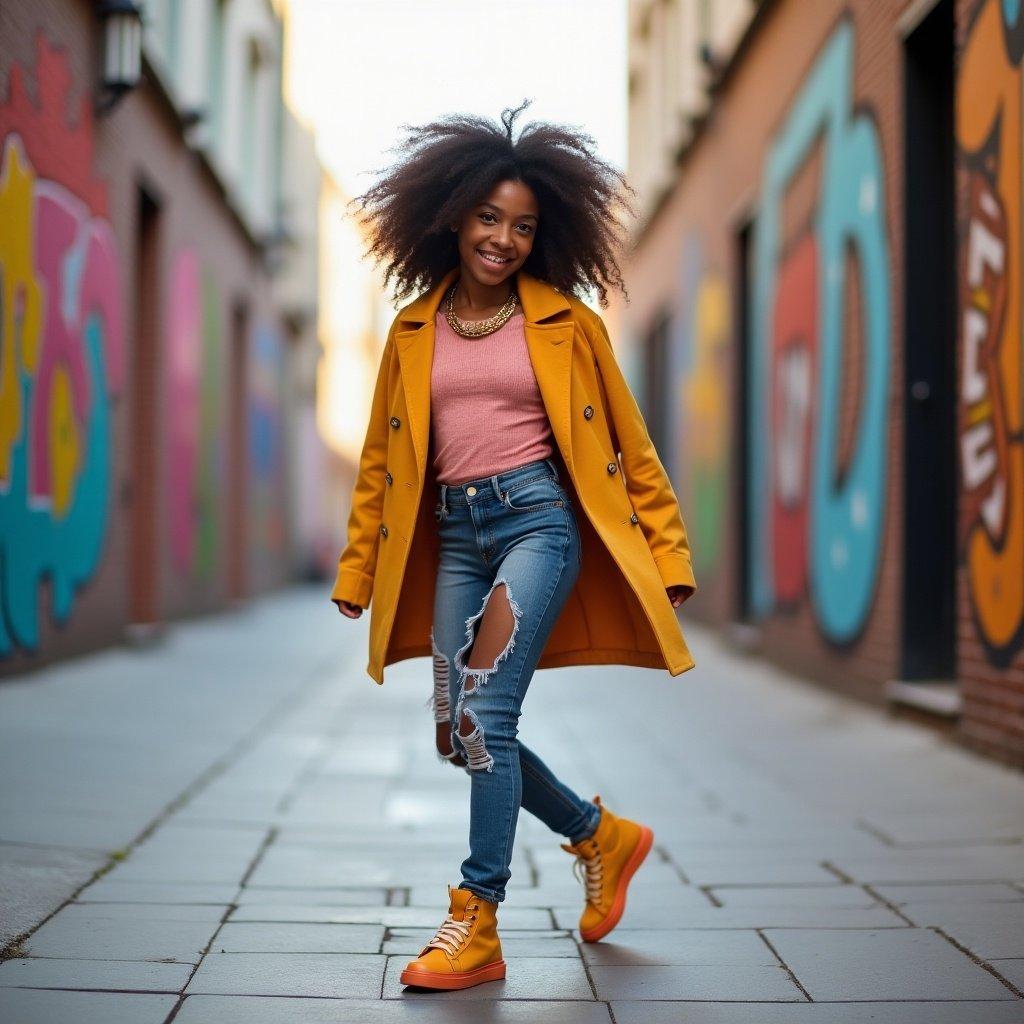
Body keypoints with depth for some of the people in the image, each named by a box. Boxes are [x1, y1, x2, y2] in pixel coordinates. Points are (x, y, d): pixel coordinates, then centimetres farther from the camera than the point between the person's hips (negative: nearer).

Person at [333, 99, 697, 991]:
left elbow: (629, 443, 6)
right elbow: (381, 459, 15)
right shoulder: (414, 329, 10)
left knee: (484, 714, -15)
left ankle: (477, 929, -6)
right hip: (455, 535, 5)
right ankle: (603, 835, 27)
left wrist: (669, 556, 3)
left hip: (539, 517, -5)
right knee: (458, 735, 5)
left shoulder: (564, 320, 2)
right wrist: (356, 571, 14)